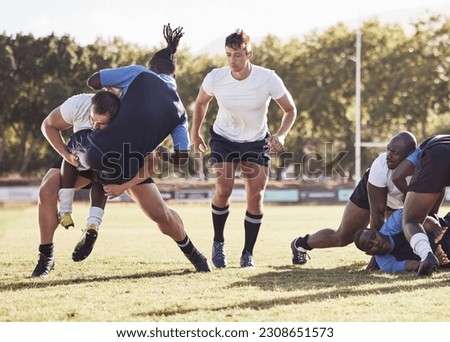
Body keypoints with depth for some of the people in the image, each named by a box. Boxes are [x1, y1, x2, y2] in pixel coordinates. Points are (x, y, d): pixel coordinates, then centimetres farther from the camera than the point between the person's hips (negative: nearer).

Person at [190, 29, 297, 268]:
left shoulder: (268, 79, -23)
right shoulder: (215, 78, -19)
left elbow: (290, 110, -10)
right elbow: (201, 102, 4)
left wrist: (281, 135, -26)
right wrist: (195, 132, 11)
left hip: (256, 141, 0)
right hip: (223, 138, 0)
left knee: (256, 197, -8)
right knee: (223, 190, -17)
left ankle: (248, 253, 8)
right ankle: (218, 243, 6)